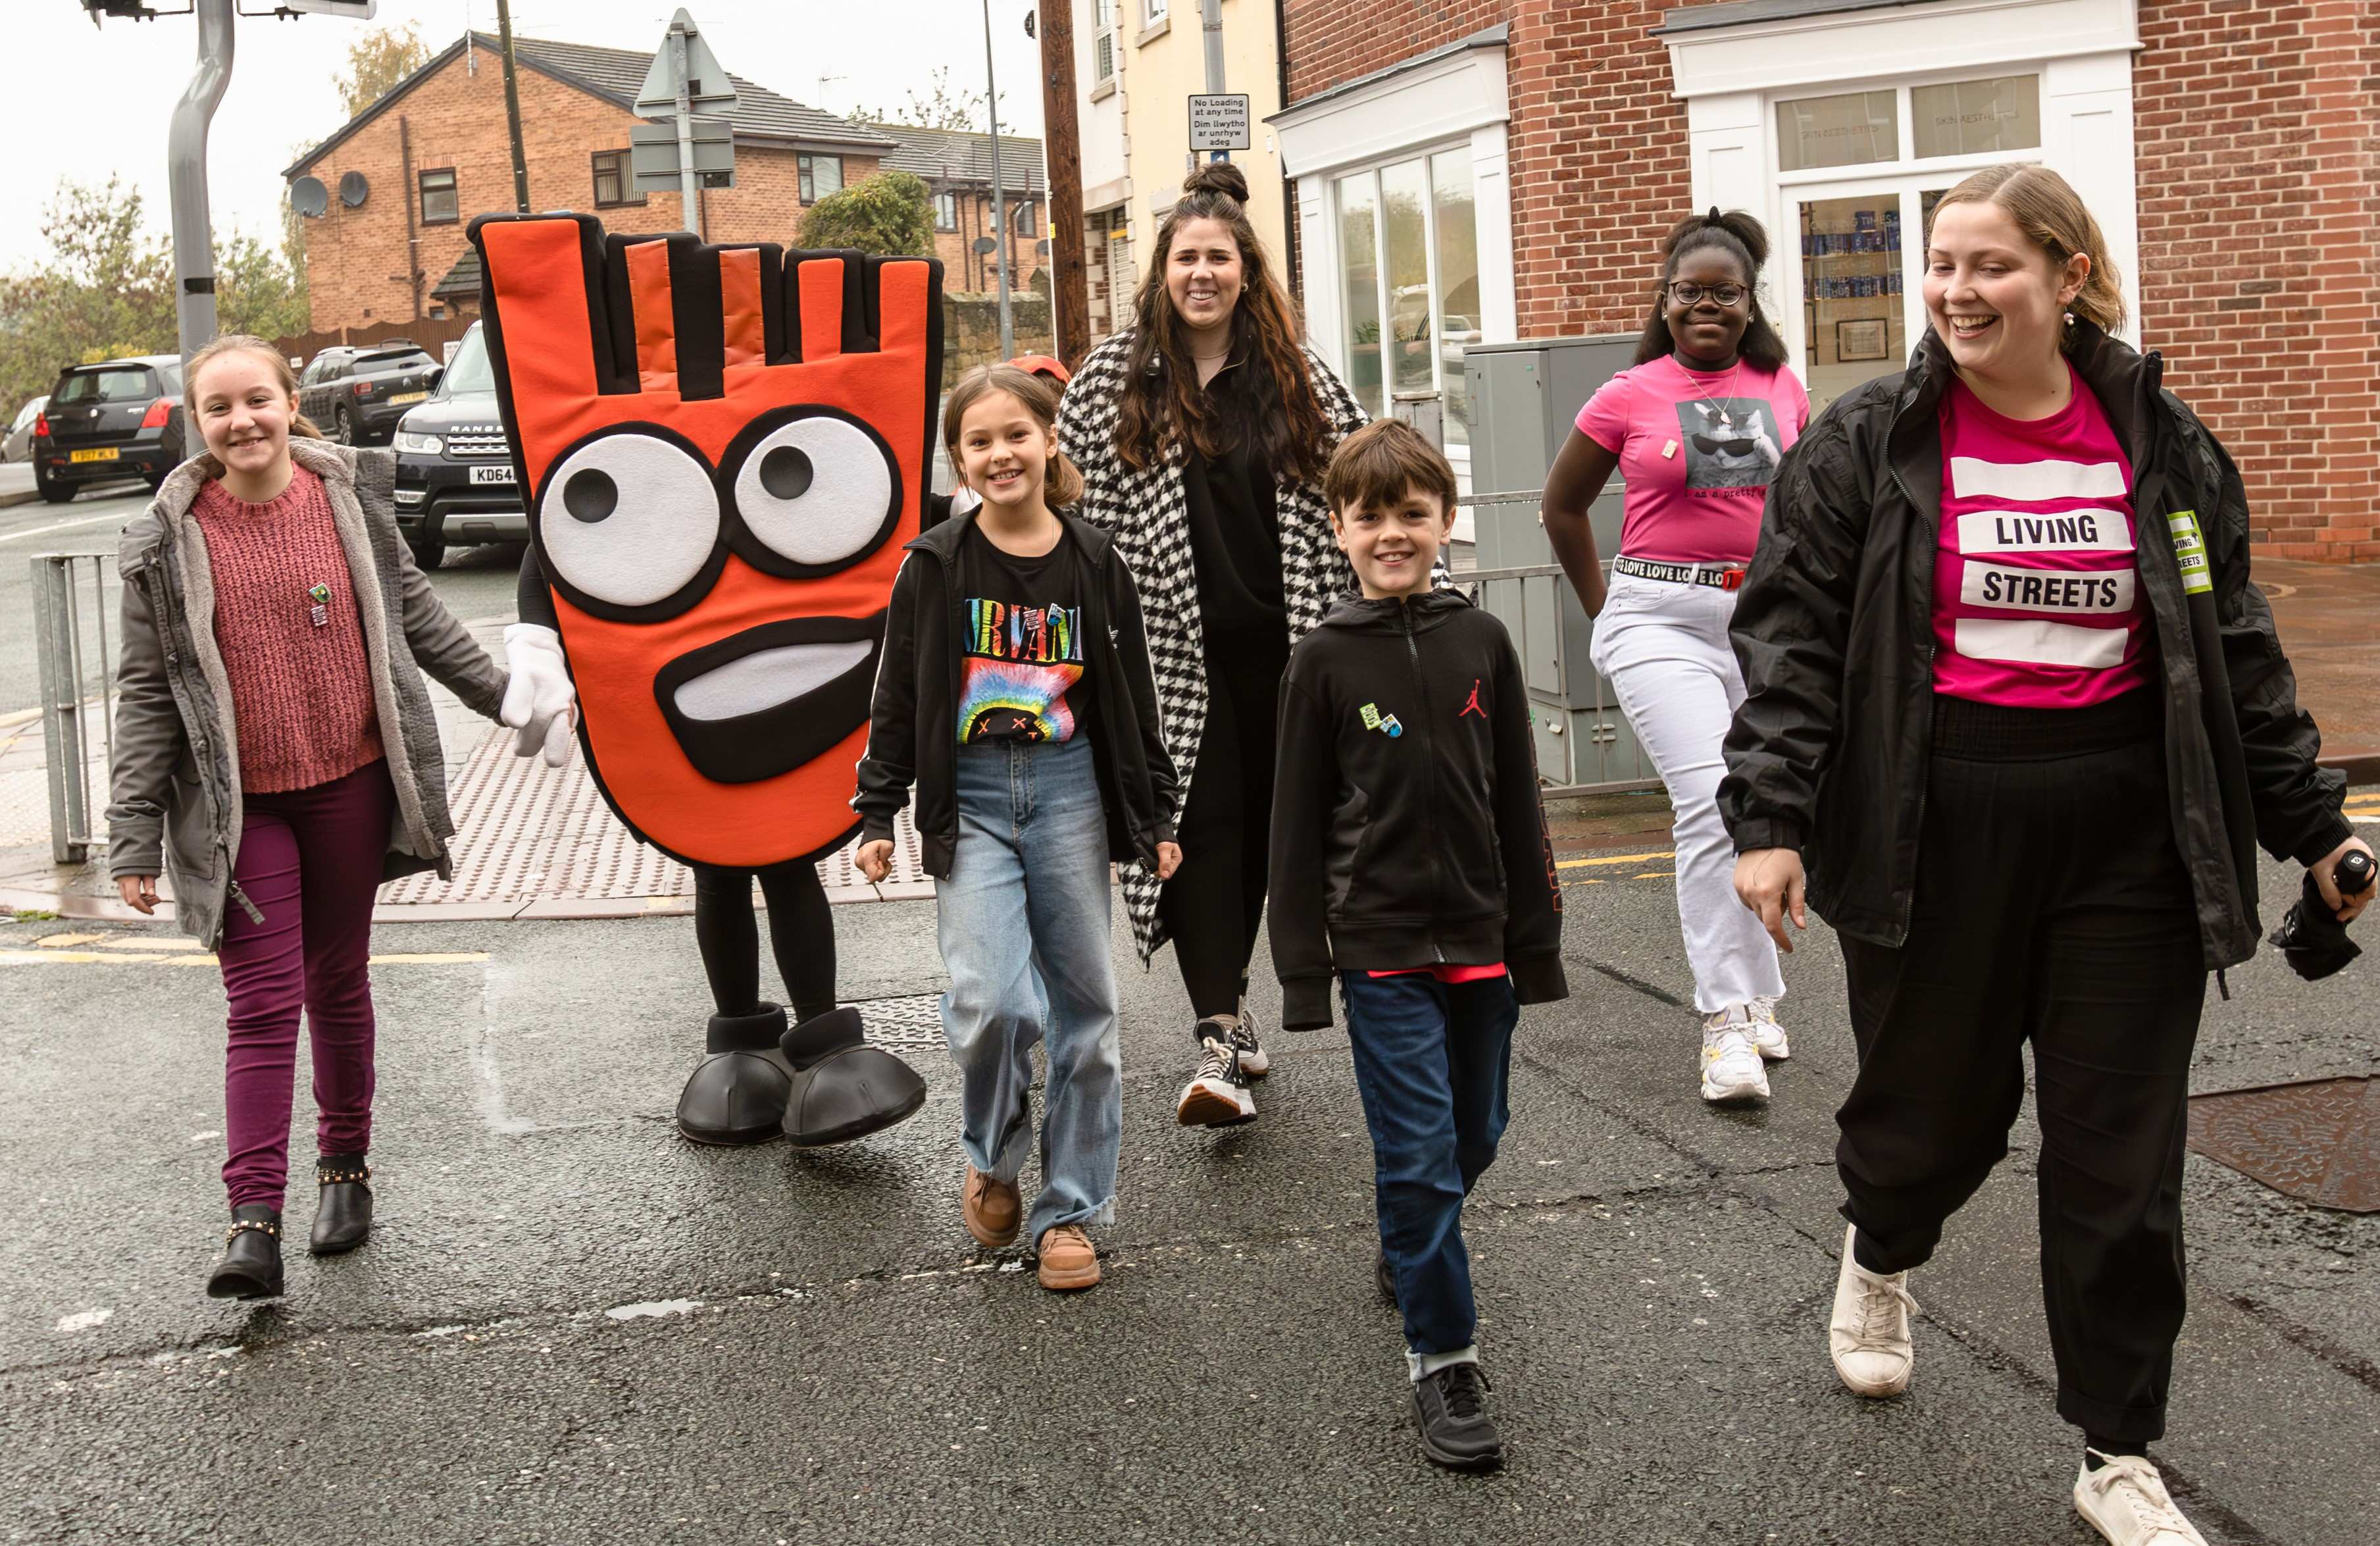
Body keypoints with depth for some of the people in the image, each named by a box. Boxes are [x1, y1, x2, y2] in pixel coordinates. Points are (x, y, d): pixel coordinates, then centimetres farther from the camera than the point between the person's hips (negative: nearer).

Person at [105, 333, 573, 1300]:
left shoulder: (351, 495, 0)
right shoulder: (171, 541, -4)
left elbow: (413, 613, 15)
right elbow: (146, 693, -2)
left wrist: (499, 694, 19)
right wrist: (133, 838, -4)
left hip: (350, 784, 2)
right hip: (239, 804, -2)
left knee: (338, 984, 14)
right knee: (262, 1003, -6)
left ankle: (345, 1167, 30)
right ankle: (253, 1224, -6)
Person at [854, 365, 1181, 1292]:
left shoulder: (1093, 564, 3)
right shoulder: (936, 565, -1)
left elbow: (1133, 699, 9)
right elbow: (898, 697, 4)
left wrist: (1156, 817, 9)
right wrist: (878, 815, 1)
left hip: (1069, 790, 2)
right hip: (969, 798, -2)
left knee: (1083, 1005, 4)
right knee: (991, 1001, -14)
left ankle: (1068, 1207, 17)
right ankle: (993, 1158, 15)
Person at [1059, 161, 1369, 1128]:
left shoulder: (1298, 376, 7)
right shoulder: (1113, 380, 2)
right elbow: (1068, 501, 3)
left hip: (1277, 643, 3)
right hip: (1175, 647, -2)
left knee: (1257, 824, 10)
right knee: (1203, 822, -9)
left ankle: (1227, 1000, 28)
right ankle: (1217, 1039, -11)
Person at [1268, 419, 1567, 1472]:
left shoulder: (1480, 642, 3)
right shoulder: (1324, 661, -4)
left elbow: (1517, 804, 7)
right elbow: (1297, 827, -2)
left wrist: (1536, 940, 7)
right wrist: (1302, 970, -4)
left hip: (1479, 940, 4)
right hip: (1381, 949, -3)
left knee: (1474, 1137, 17)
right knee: (1420, 1155, -5)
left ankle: (1409, 1252, 45)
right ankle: (1442, 1361, 6)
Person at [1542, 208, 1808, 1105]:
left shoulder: (1782, 389, 8)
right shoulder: (1630, 397, -1)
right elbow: (1563, 506, 11)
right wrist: (1607, 608, 9)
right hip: (1662, 620, -4)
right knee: (1713, 804, -18)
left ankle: (1752, 999, 28)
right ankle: (1727, 1020, -13)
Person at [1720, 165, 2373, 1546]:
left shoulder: (2165, 447, 6)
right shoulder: (1865, 446, -2)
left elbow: (2237, 652, 12)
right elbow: (1791, 640, -5)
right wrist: (1771, 820, -14)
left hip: (2129, 833, 2)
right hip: (1935, 833, -2)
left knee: (2120, 1156, 5)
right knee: (1937, 1102, 10)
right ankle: (1880, 1255, 47)